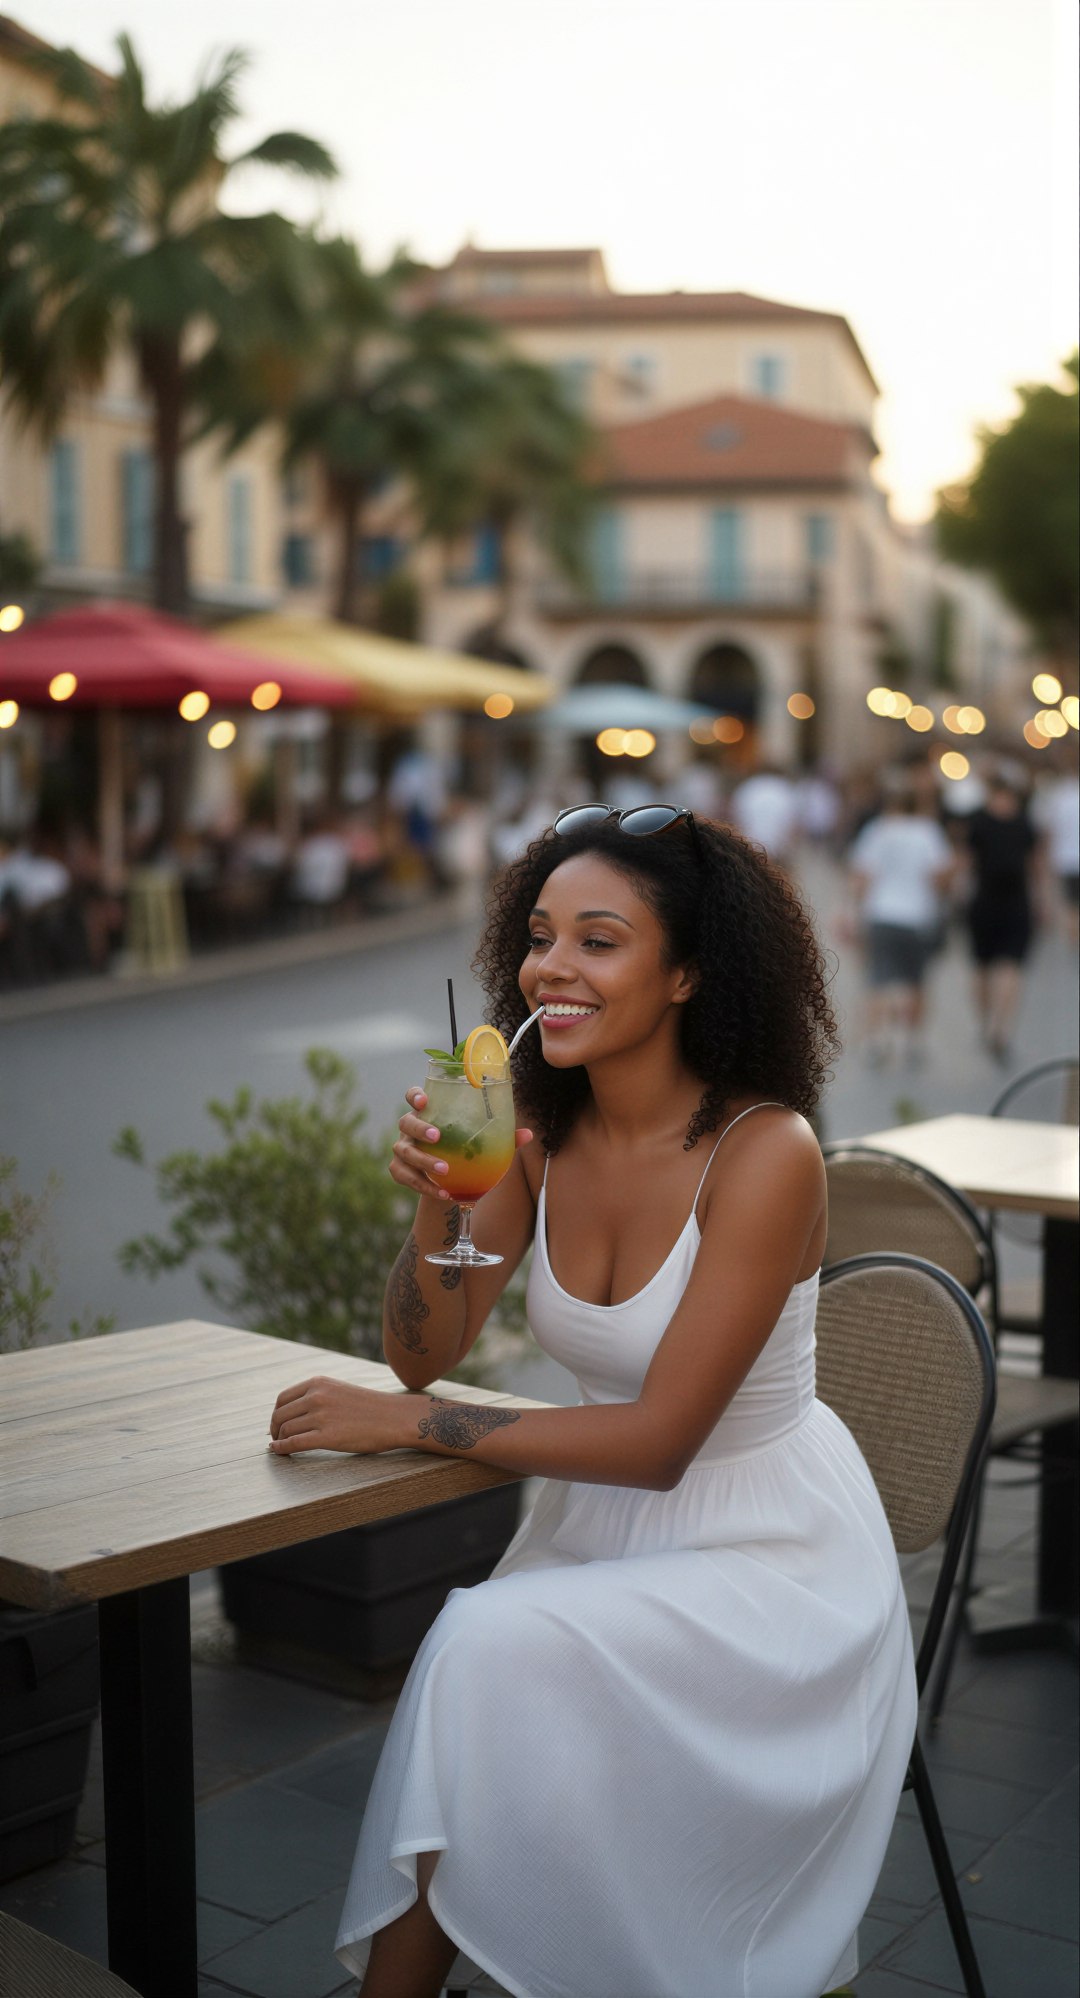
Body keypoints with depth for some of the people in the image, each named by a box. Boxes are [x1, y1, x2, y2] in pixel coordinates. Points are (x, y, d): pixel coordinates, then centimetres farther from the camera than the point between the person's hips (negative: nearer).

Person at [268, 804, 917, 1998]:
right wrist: (434, 1203, -19)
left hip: (766, 1554, -5)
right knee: (483, 1659, -22)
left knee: (497, 1650, -25)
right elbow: (424, 1356, 0)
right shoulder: (542, 1137, -3)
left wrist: (404, 1426, -22)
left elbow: (661, 1439, -22)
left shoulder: (764, 1153, -21)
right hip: (601, 1526, 5)